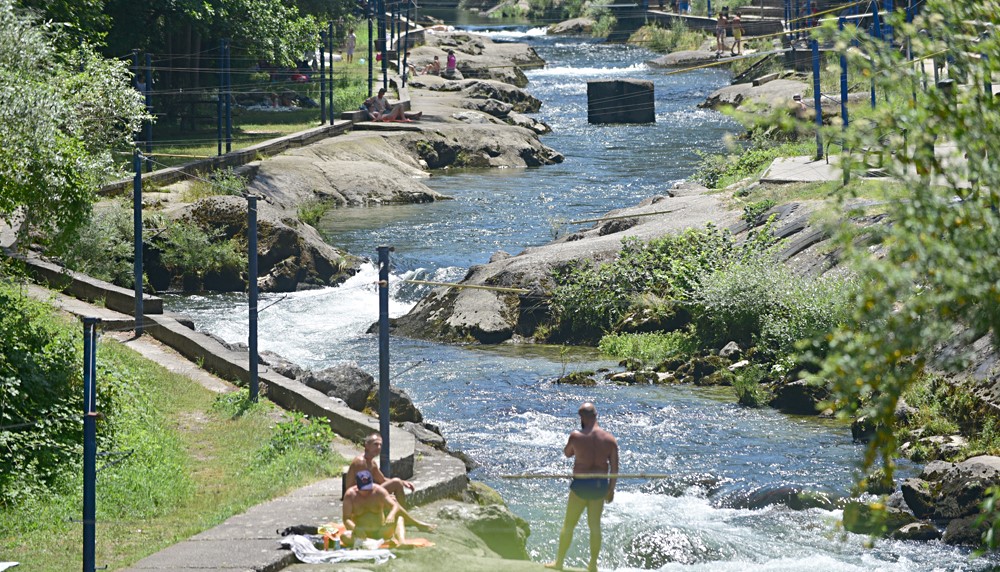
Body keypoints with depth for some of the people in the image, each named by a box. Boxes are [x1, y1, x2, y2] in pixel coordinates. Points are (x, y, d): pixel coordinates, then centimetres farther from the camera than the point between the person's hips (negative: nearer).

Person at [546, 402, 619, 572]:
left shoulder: (576, 436, -13)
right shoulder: (610, 439, -4)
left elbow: (567, 453, 6)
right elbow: (614, 467, 0)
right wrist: (611, 489, 9)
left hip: (581, 483, -3)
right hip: (601, 485, 3)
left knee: (569, 524, 10)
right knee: (595, 525, 15)